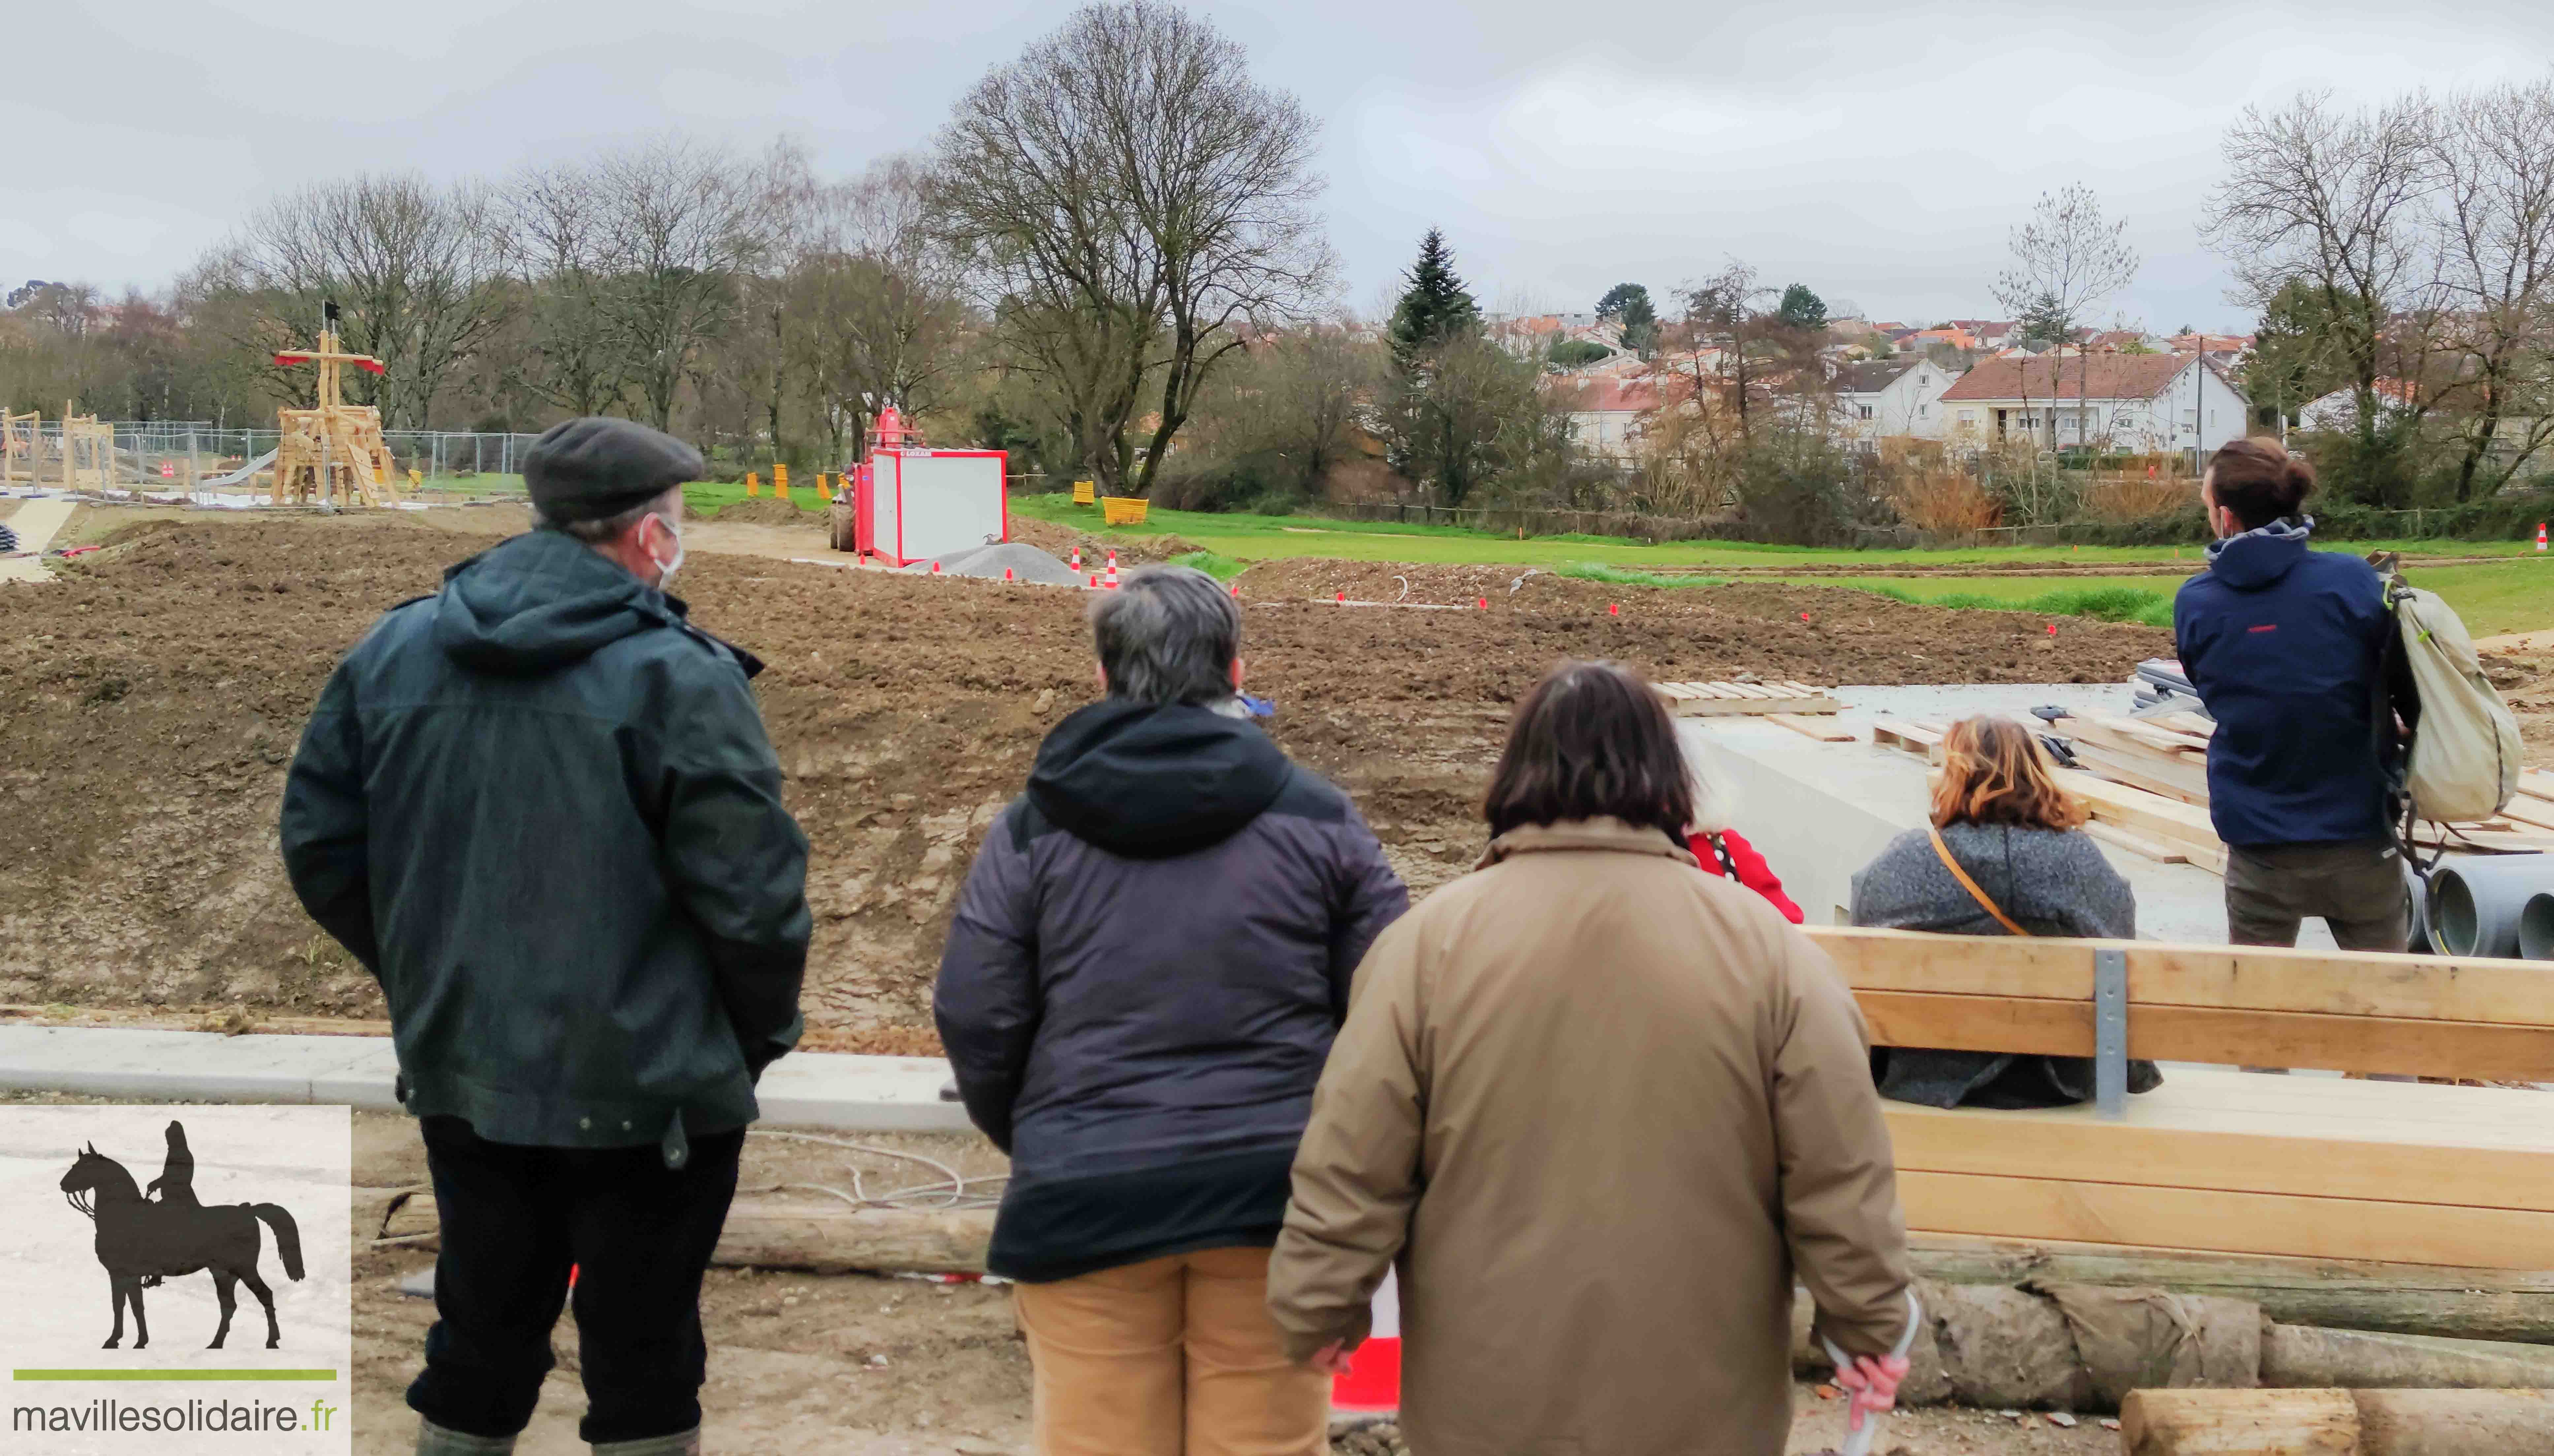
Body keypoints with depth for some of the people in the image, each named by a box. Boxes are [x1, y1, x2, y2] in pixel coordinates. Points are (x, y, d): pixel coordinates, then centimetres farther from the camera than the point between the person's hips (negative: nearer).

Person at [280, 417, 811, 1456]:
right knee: (642, 1365, 9)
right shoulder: (677, 676, -17)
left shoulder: (392, 652, 2)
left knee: (479, 1343, 21)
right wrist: (761, 1034, -1)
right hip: (646, 1090, -5)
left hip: (462, 1072, 6)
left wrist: (427, 981, 17)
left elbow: (319, 845, 7)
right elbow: (751, 889, -19)